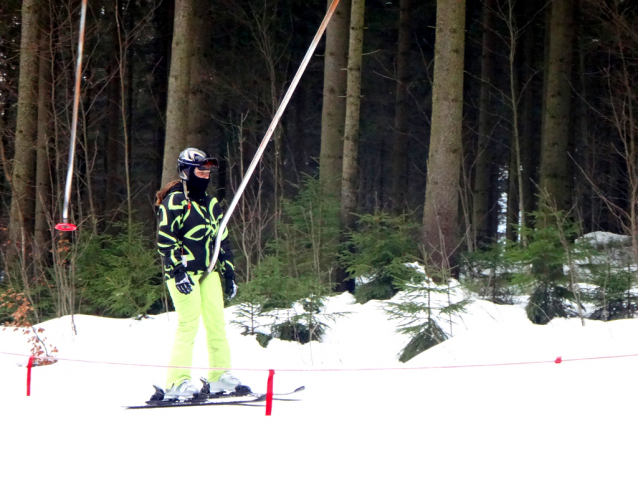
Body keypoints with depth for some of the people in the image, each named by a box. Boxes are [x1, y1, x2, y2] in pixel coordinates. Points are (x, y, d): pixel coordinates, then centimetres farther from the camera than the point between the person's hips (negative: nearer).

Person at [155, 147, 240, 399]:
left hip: (208, 272, 7)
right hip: (183, 272, -7)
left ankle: (220, 376, 9)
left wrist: (229, 273, 19)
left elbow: (222, 240, 24)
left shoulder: (210, 204, 18)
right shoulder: (175, 201, -5)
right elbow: (165, 239, -12)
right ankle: (177, 382, -12)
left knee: (216, 322, 2)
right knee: (189, 322, -13)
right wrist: (178, 271, -20)